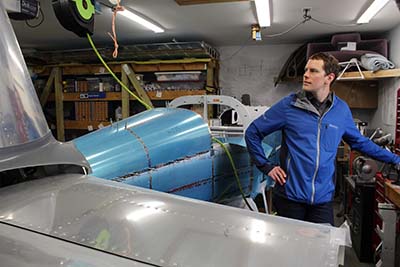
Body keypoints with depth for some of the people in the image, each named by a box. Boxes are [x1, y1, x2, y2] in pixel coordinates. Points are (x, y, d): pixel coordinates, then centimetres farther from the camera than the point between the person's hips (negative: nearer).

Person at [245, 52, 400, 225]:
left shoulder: (342, 109, 4)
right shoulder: (289, 105, -6)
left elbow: (359, 142, 20)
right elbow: (252, 133, 0)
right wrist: (266, 167, -3)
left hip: (323, 199, 2)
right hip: (290, 197, -2)